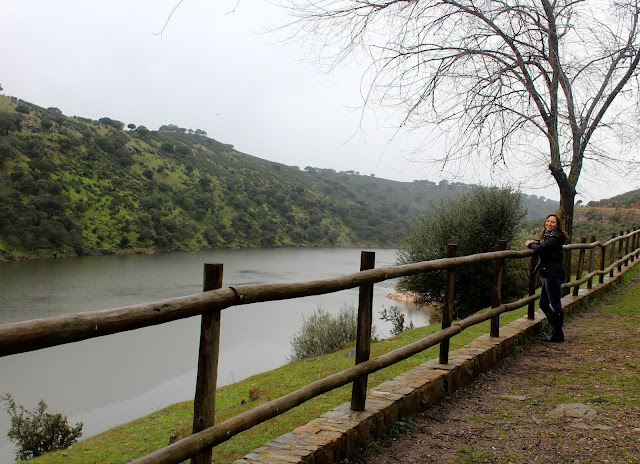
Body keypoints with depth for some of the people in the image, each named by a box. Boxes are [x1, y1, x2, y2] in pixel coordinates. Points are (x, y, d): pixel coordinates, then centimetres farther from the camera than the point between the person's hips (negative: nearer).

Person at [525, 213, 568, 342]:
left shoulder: (556, 238, -15)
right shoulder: (548, 235, 16)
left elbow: (541, 249, -22)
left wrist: (530, 244, -4)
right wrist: (535, 242, 4)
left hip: (553, 274, -11)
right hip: (548, 274, 11)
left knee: (555, 305, -2)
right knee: (543, 304, 16)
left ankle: (558, 335, 9)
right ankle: (557, 330, 26)